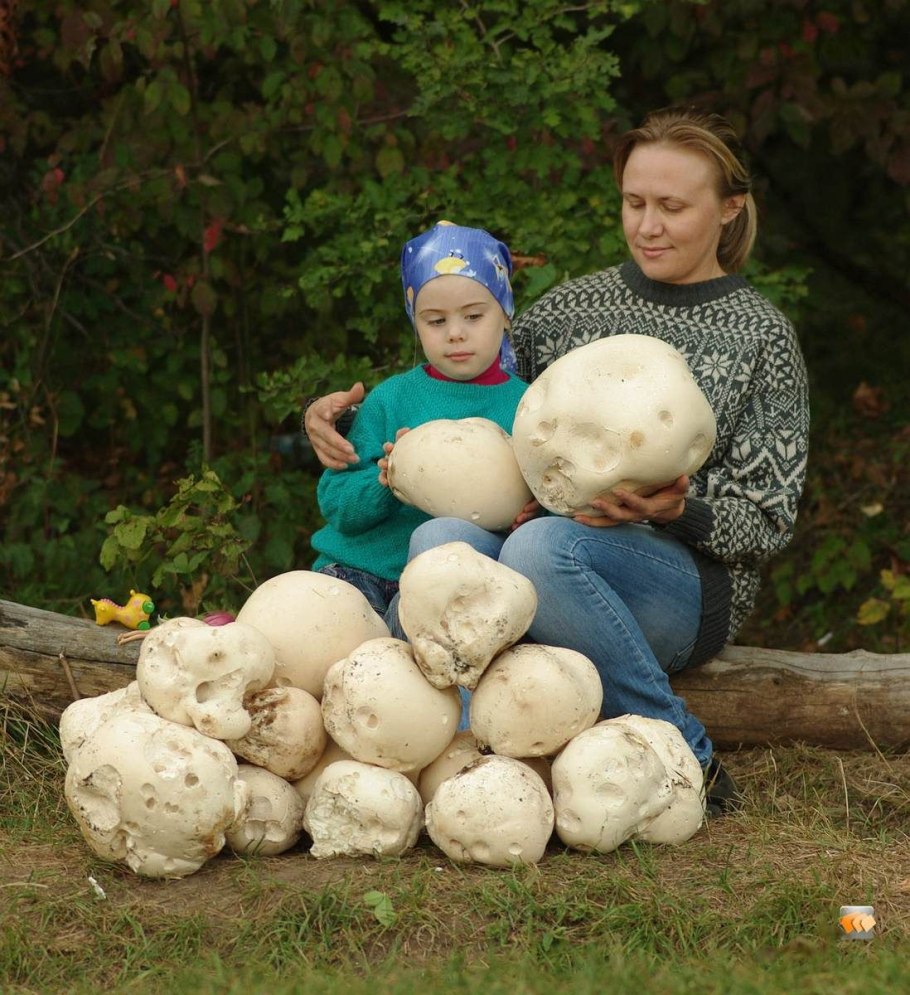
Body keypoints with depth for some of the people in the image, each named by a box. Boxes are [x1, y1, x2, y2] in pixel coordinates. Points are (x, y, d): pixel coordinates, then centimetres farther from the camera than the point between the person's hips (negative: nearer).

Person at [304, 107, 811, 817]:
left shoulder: (761, 336, 4)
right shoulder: (575, 306, 15)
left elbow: (767, 523, 1)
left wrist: (675, 512, -19)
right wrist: (343, 409, 6)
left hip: (688, 582, -3)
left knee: (539, 547, -36)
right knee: (439, 538, -30)